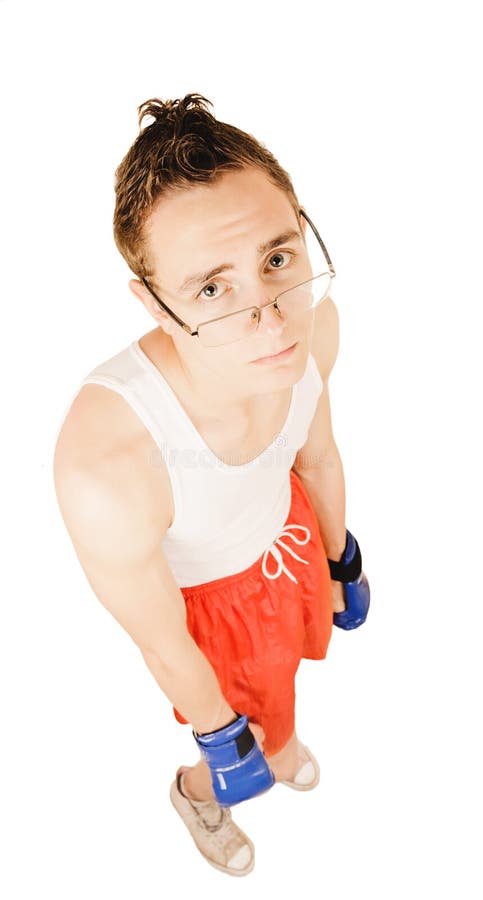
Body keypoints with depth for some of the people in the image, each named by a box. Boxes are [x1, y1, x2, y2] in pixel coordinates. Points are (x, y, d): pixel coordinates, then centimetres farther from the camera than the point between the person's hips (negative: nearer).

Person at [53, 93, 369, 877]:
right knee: (253, 706, 24)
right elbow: (161, 644, -24)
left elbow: (317, 455, -6)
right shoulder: (105, 465, -45)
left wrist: (340, 562, 11)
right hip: (208, 591, -4)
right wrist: (222, 741, -5)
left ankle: (278, 737, 74)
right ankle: (198, 792, 64)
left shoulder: (312, 322, -30)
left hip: (286, 530, 5)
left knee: (286, 662, 34)